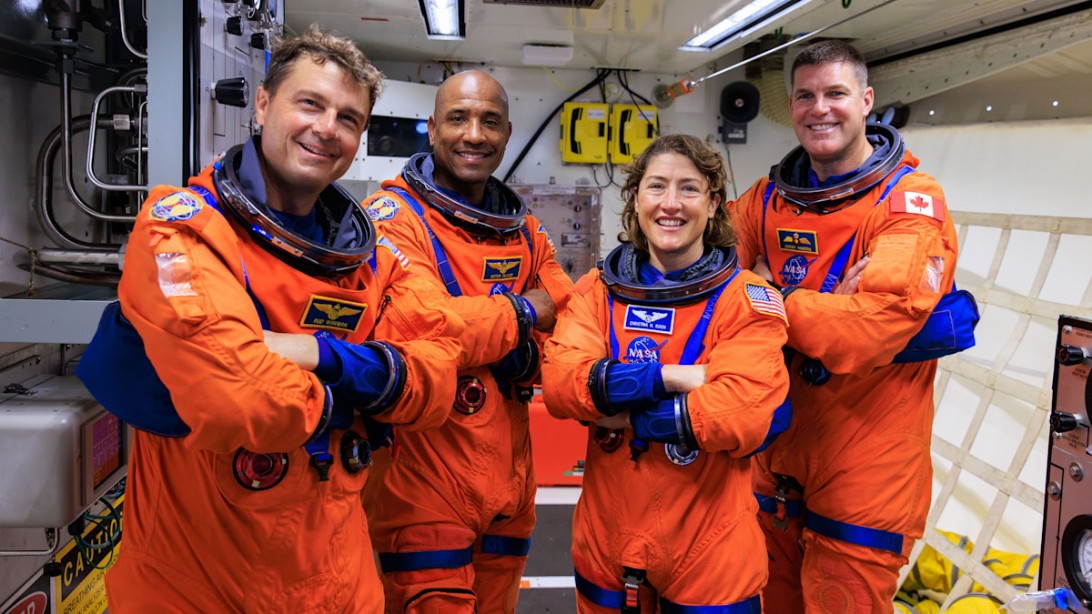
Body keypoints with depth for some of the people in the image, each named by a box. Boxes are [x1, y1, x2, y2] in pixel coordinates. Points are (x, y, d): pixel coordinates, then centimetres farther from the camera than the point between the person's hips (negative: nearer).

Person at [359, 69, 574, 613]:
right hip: (425, 488, -6)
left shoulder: (524, 231, 12)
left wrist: (524, 353, -15)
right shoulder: (393, 217, -11)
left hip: (509, 484, 7)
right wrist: (521, 312, -12)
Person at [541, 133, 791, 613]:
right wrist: (672, 377, -22)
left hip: (710, 555, -3)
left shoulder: (748, 300, -8)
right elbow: (558, 382, -14)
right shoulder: (596, 290, 2)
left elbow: (743, 415, -22)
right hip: (606, 548, 3)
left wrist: (621, 413, -16)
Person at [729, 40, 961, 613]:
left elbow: (880, 322, -26)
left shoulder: (911, 201, -12)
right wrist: (821, 307, -17)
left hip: (866, 476, -5)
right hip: (778, 457, 5)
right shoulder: (768, 198, 5)